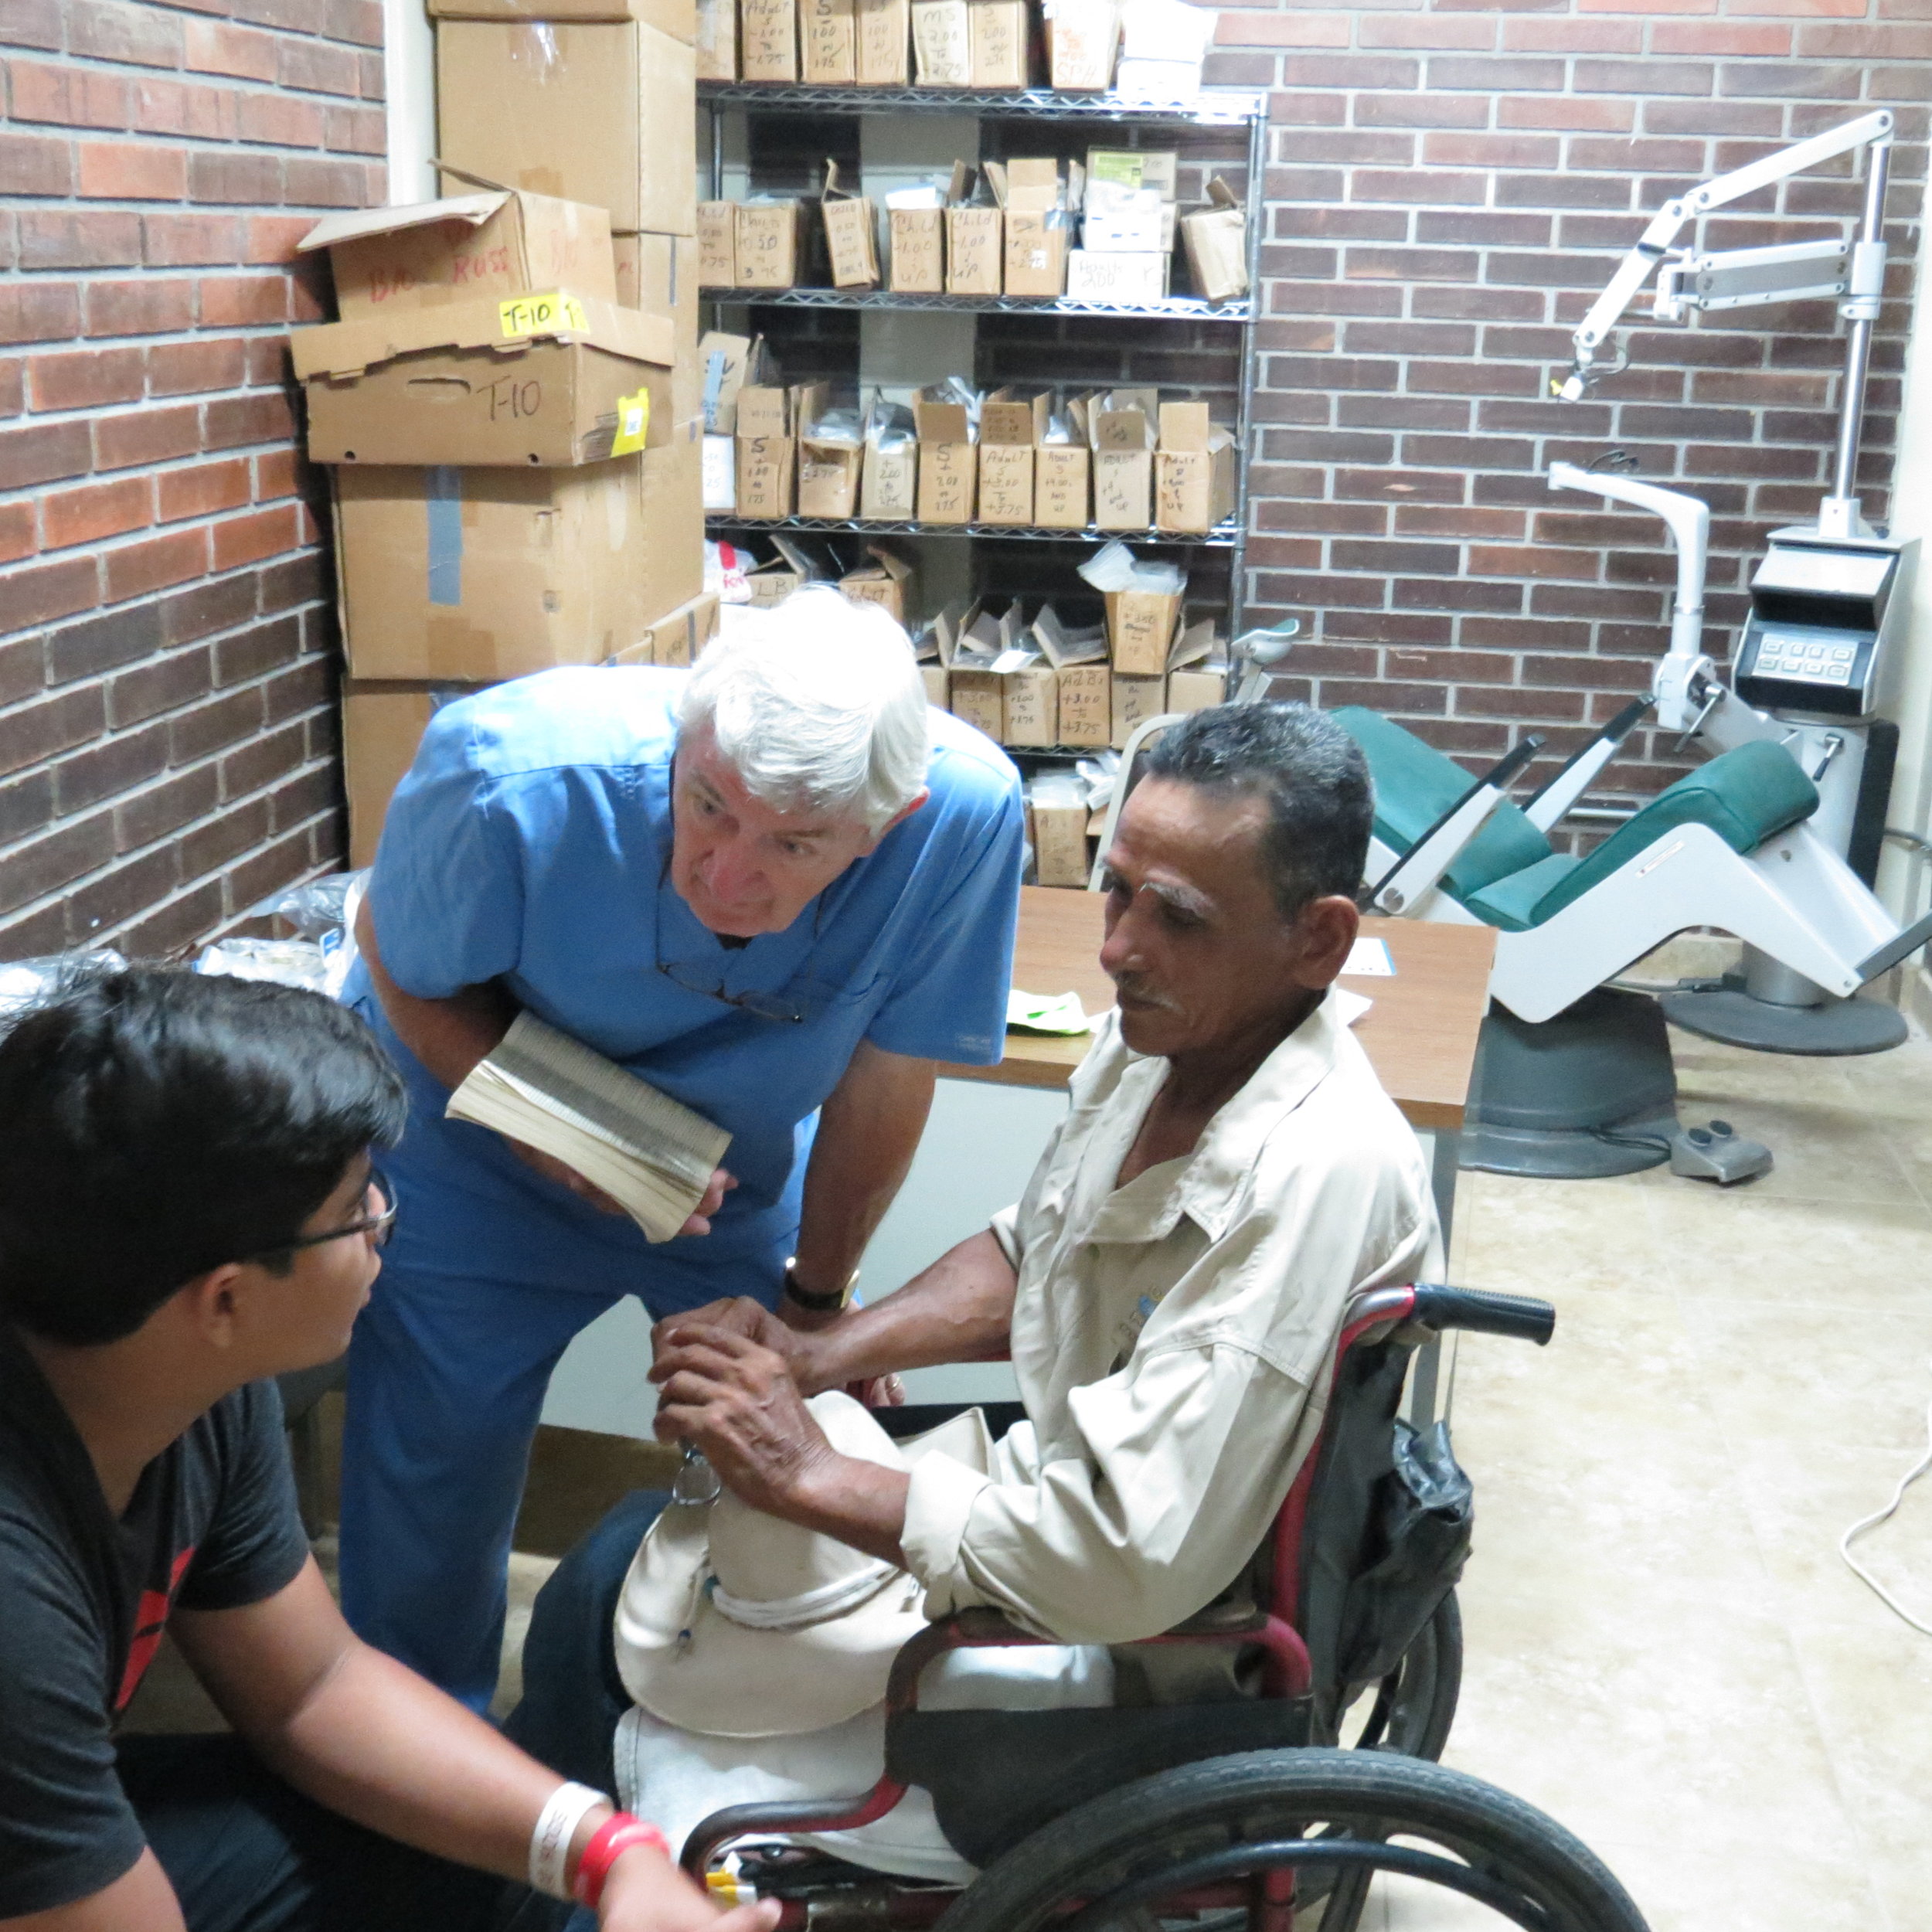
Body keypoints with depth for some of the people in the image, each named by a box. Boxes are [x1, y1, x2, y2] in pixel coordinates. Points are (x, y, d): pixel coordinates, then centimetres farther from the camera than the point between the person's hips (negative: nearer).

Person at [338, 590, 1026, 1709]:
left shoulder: (965, 809, -33)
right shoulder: (514, 778, -36)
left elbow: (884, 1082, -18)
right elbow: (405, 974, -15)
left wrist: (815, 1296, -3)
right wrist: (553, 1140, -31)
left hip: (738, 1169, 2)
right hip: (481, 1159, -1)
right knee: (434, 1489, 5)